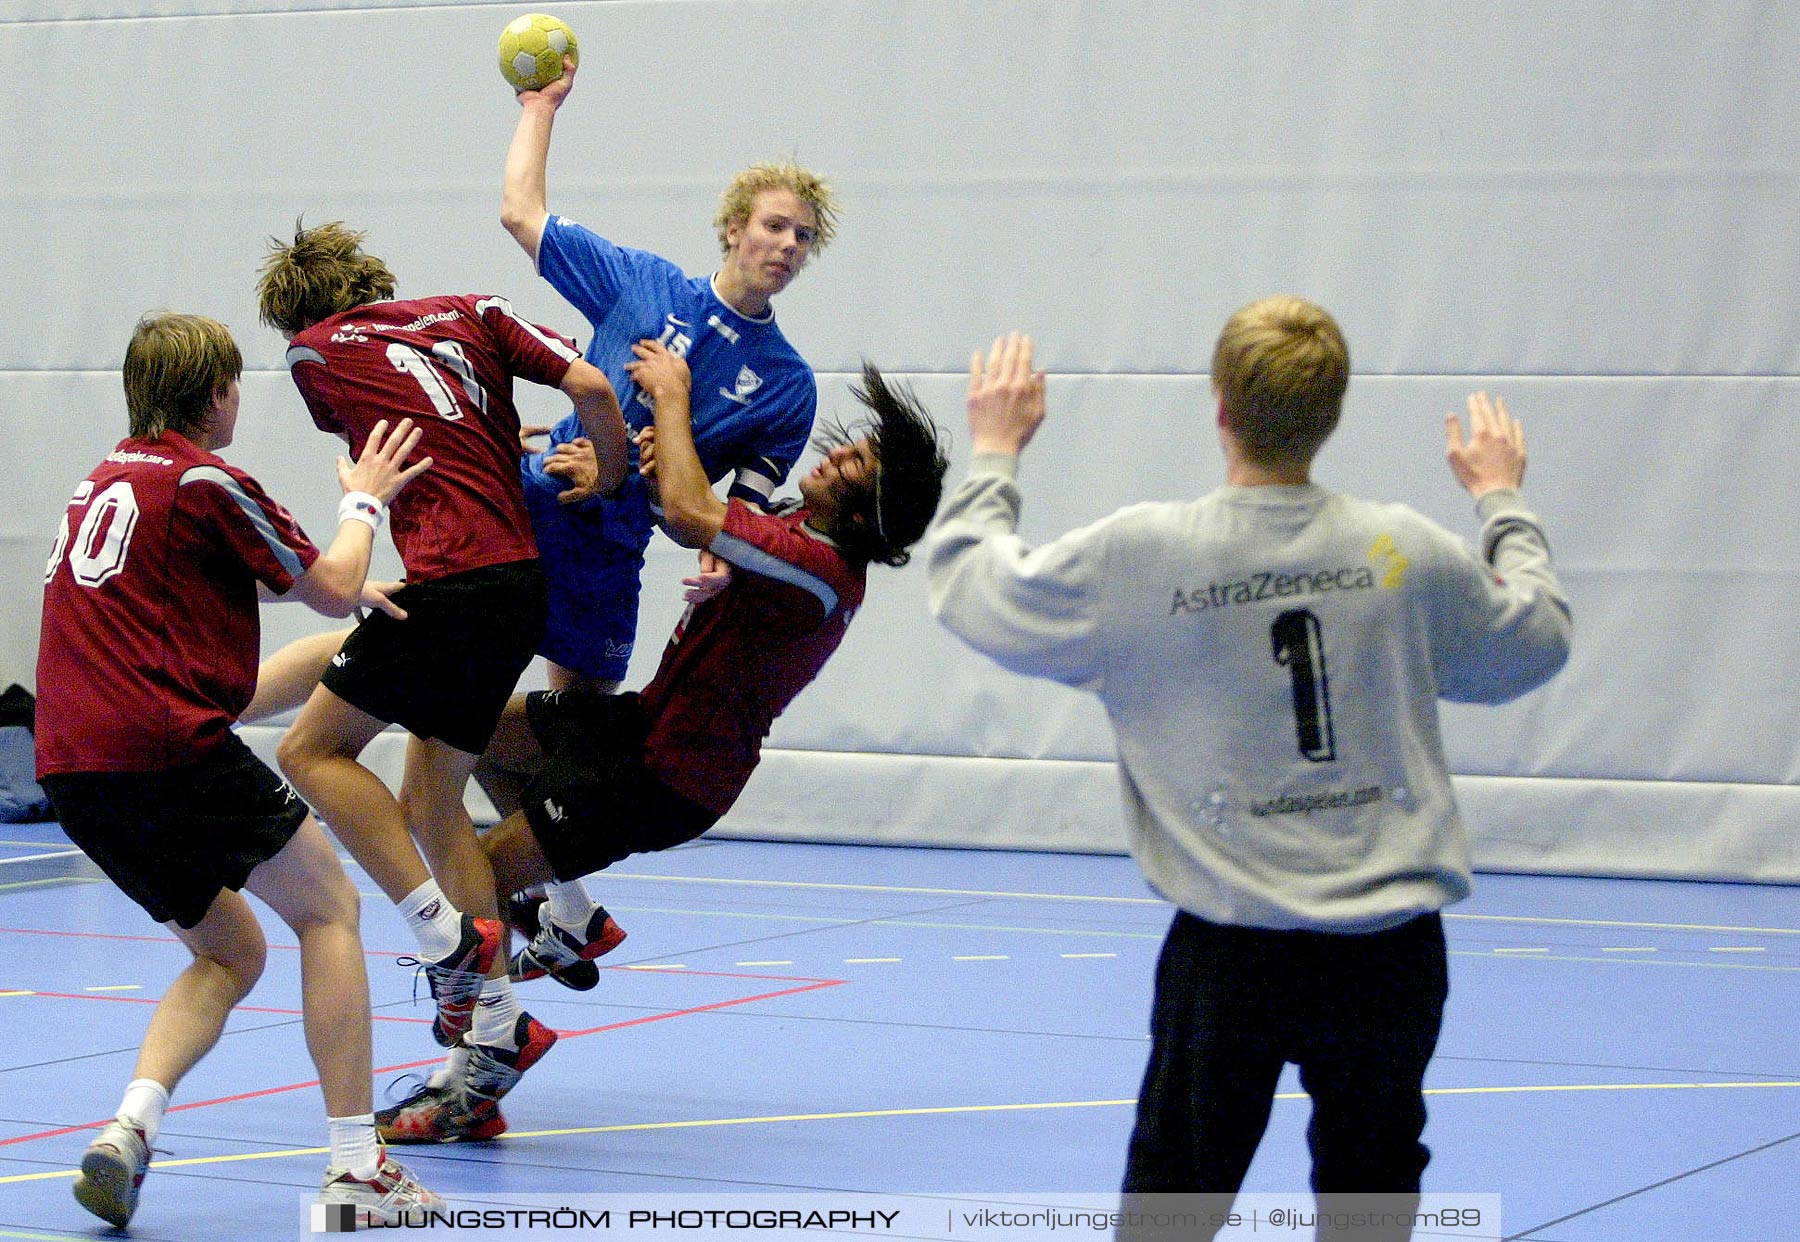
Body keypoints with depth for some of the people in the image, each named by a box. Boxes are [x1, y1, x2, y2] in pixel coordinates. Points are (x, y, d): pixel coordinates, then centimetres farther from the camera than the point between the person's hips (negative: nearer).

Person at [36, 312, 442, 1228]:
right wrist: (363, 501, 21)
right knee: (328, 907, 7)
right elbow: (331, 591, 3)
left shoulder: (105, 480, 21)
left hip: (73, 771, 8)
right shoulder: (206, 480, -4)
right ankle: (355, 1166, 0)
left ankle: (130, 1127, -4)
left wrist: (354, 585, 40)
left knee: (232, 953, 19)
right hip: (168, 749, -8)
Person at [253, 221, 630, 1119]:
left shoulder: (313, 352, 9)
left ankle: (448, 936, -10)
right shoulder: (472, 314, 16)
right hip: (522, 579, 6)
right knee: (430, 797, 16)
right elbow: (590, 388, 3)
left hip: (450, 582, -6)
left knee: (313, 751, 1)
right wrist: (612, 479, 18)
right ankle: (494, 1028, 13)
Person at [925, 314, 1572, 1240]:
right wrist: (1504, 505, 34)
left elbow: (965, 581, 7)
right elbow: (1537, 642, 17)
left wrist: (994, 452, 24)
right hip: (1392, 947, 2)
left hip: (1233, 954, -2)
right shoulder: (1407, 551, -3)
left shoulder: (1137, 558, -9)